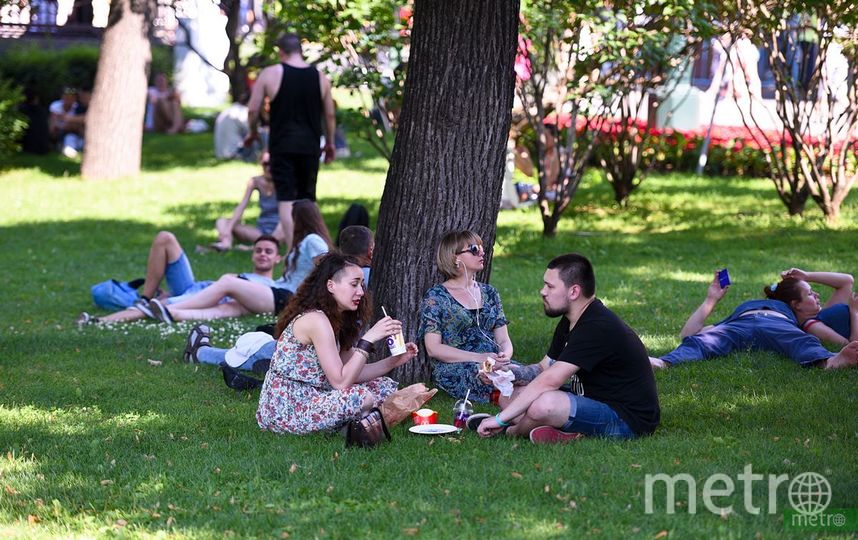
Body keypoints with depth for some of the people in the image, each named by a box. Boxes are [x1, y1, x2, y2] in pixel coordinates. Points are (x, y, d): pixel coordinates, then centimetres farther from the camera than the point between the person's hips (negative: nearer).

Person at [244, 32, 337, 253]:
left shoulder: (270, 74, -3)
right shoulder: (320, 77, 5)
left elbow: (253, 109, -1)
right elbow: (330, 115, 10)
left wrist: (253, 133, 17)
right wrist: (330, 143, 23)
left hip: (282, 145, -3)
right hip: (310, 146, 3)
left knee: (286, 198, -3)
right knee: (308, 199, 12)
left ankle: (292, 248, -12)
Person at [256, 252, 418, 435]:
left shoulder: (336, 319, 12)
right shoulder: (316, 320, -19)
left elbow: (351, 373, 8)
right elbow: (340, 382, -22)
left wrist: (394, 361, -1)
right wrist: (368, 339, -24)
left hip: (307, 398, 10)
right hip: (284, 411, -10)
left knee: (385, 385, 8)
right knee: (361, 396, -29)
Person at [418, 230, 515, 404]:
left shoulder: (489, 293, 21)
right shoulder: (435, 297, 4)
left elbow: (503, 339, 17)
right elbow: (433, 348, -5)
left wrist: (505, 355, -9)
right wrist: (479, 358, -16)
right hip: (454, 369, -5)